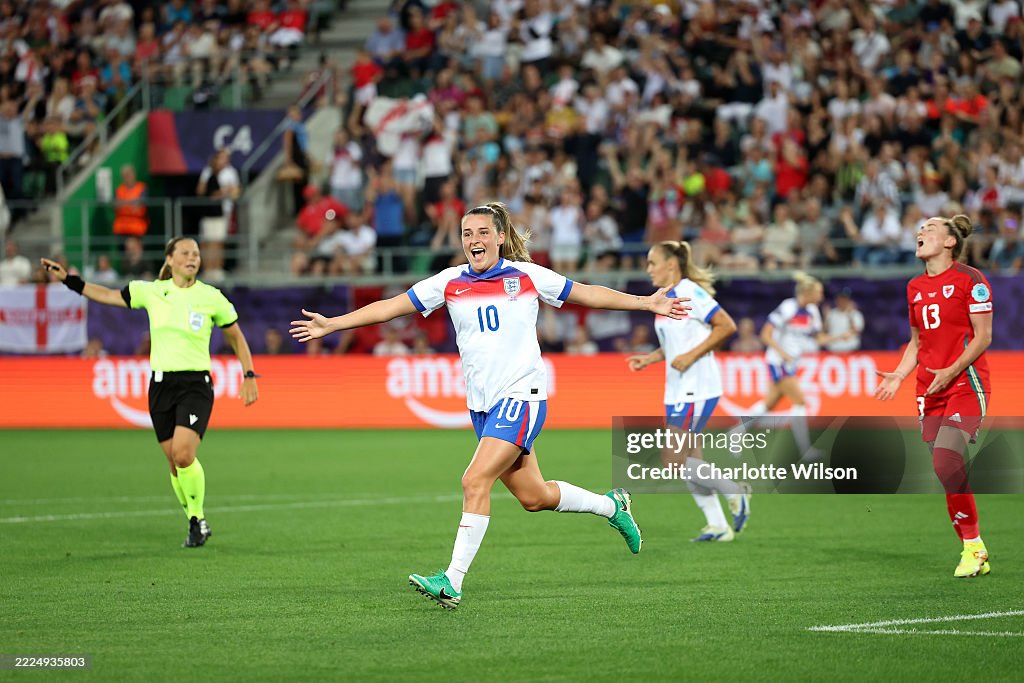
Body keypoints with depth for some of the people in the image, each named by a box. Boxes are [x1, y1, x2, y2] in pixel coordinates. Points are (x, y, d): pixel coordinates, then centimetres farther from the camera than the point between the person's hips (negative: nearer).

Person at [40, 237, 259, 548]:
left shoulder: (212, 297, -2)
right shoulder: (152, 291, 4)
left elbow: (236, 337, 10)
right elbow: (108, 295, 16)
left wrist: (249, 377, 7)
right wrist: (67, 279, 12)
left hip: (196, 385, -3)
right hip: (161, 385, 3)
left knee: (183, 453, -21)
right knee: (176, 462, 3)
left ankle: (198, 518, -2)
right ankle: (196, 524, 21)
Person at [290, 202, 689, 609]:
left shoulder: (527, 276, -1)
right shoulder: (450, 283, 6)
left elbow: (586, 294, 9)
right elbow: (390, 307, 5)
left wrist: (648, 303, 7)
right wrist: (330, 325, -1)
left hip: (522, 396, -5)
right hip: (481, 403, 5)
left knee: (475, 481, -19)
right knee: (533, 497, 11)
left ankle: (453, 582, -17)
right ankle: (612, 506, 37)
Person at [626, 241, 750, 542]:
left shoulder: (690, 292, -13)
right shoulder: (665, 297, 14)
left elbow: (727, 326, -18)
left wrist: (690, 356, -21)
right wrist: (649, 358, 11)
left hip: (696, 389, -10)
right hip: (678, 390, 10)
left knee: (673, 462, -12)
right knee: (688, 461, 9)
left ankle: (735, 493, 2)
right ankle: (717, 525, 16)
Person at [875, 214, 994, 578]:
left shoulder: (970, 279, -5)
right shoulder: (915, 287, 15)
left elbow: (983, 337, -8)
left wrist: (951, 371, -19)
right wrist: (898, 375, 7)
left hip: (965, 383, -7)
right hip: (930, 391, 7)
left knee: (946, 462, -22)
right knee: (945, 470, 1)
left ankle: (973, 545, -11)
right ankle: (973, 553, 8)